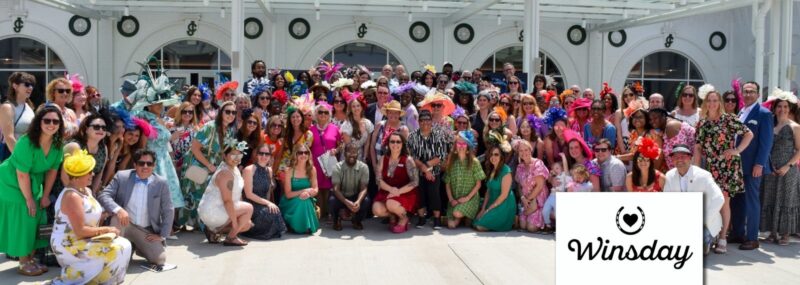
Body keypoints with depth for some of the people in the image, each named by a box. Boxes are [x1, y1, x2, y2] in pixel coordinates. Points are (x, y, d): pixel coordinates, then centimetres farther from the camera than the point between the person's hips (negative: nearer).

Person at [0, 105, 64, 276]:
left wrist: (45, 195, -1)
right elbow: (22, 174, -26)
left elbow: (52, 170, -2)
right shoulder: (26, 142, -30)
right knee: (21, 222, -5)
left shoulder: (58, 144, -11)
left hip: (33, 185, 7)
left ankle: (30, 259, 18)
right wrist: (29, 199, -19)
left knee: (35, 221, 7)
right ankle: (24, 263, 5)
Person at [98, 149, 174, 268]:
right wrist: (118, 209, -32)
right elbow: (103, 195, -14)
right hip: (125, 224, -1)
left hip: (147, 231, 1)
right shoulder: (122, 176, -7)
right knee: (118, 217, -34)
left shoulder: (161, 183, -7)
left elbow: (168, 212, -3)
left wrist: (162, 235, -7)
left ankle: (139, 247, 18)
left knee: (159, 259, -15)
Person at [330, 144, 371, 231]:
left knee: (366, 201, -31)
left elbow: (363, 188, -19)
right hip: (341, 197, -1)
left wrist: (358, 201, -41)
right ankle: (337, 220, 2)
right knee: (332, 200, -34)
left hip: (356, 197, 1)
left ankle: (357, 220, 3)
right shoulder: (338, 167, -15)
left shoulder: (363, 167, -12)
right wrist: (347, 202, -41)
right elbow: (336, 189, -23)